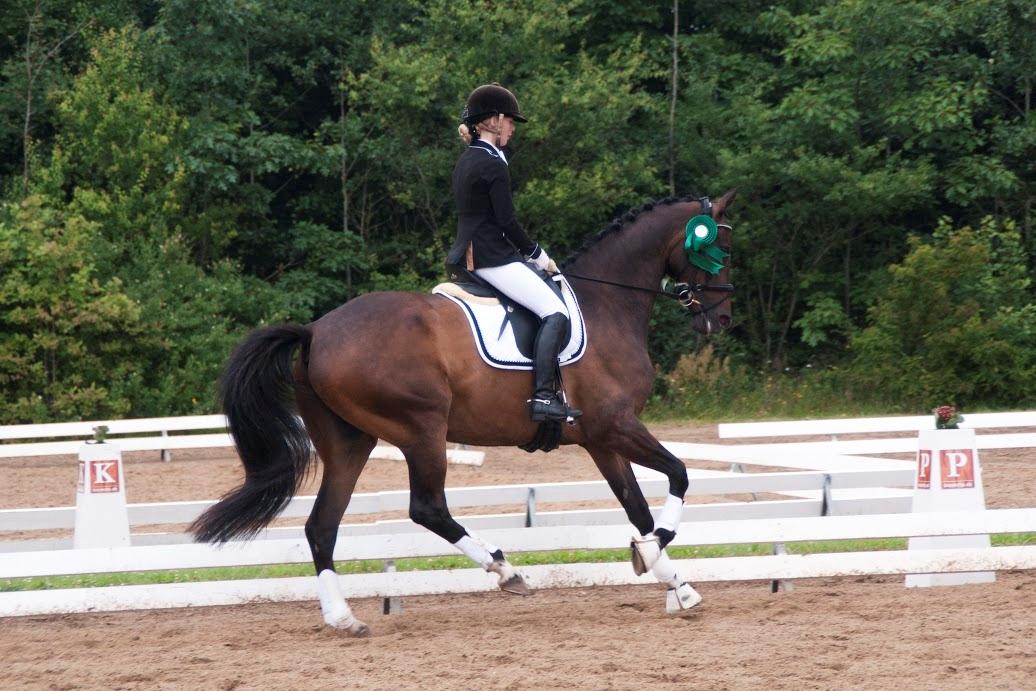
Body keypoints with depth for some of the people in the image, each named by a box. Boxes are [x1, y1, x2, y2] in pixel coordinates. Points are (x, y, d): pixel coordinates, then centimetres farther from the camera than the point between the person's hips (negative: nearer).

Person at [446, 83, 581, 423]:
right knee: (555, 312, -14)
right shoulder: (493, 164, -14)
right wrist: (538, 255, -4)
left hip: (470, 253, 10)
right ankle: (543, 396, -23)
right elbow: (507, 222, -14)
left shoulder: (467, 161, 15)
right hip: (493, 259, -10)